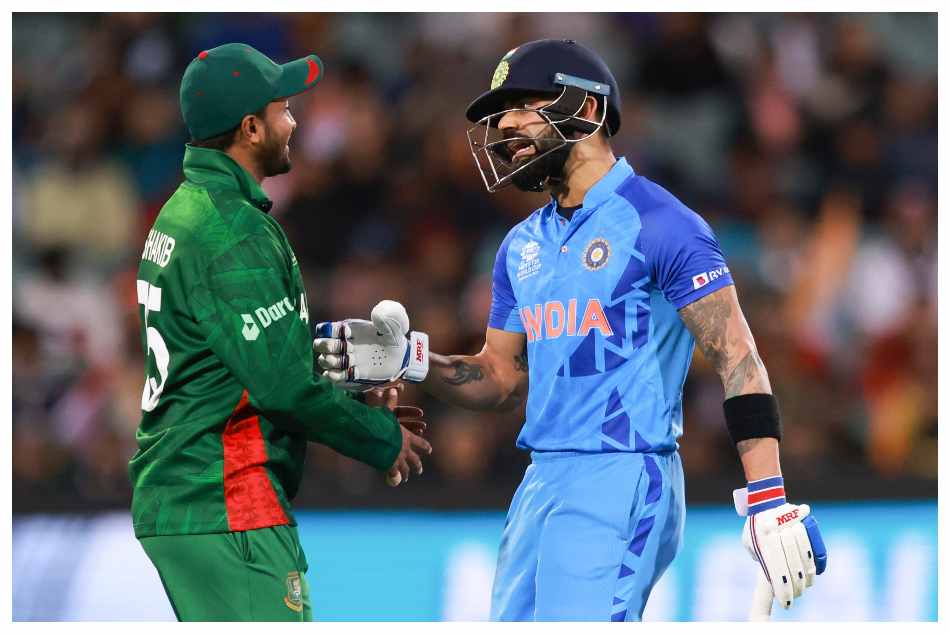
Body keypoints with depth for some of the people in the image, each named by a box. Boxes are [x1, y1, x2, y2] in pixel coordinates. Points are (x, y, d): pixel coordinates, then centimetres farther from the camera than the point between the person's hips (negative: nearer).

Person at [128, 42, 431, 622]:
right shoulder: (235, 232, -16)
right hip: (226, 508, -10)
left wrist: (361, 407, 17)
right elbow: (283, 383, -19)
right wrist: (384, 439, -6)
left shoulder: (182, 211, 17)